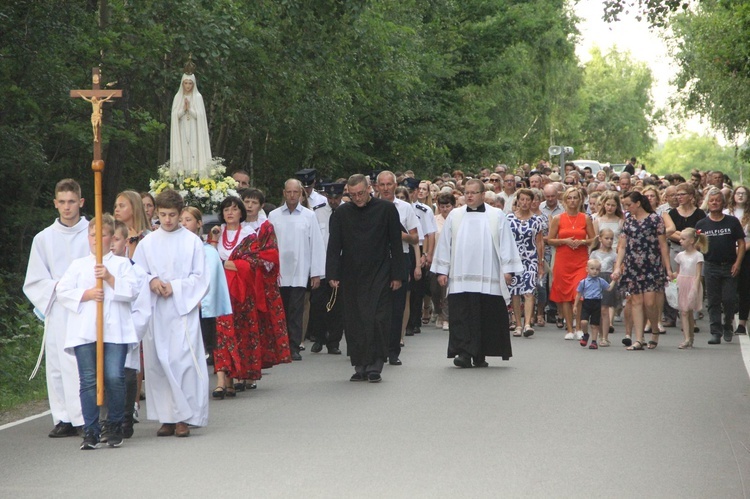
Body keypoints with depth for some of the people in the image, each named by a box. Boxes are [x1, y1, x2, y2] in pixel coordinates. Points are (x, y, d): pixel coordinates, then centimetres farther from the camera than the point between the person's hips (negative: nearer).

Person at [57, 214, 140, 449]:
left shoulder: (122, 264, 13)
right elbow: (63, 291, 6)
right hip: (84, 331, 2)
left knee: (115, 377, -10)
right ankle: (90, 430, 2)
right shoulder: (78, 265, 16)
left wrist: (110, 278, -11)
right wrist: (87, 294, -7)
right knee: (88, 380, -2)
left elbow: (132, 290, 0)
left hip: (115, 330, -1)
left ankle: (114, 426, 7)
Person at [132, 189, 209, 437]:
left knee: (182, 359, -10)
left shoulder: (192, 241, 4)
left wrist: (175, 286, -10)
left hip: (183, 309, -3)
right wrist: (151, 281, -9)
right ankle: (166, 417, 6)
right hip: (155, 311, 3)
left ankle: (184, 417, -6)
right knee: (156, 363, 0)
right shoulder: (147, 243, 10)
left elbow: (200, 277, 3)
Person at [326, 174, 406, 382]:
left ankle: (374, 367, 0)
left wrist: (397, 275, -1)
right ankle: (360, 367, 10)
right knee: (354, 324, 2)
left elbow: (396, 244, 2)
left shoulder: (386, 209, 0)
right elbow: (334, 245, 6)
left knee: (378, 321, -7)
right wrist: (333, 275, -4)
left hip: (379, 275, -2)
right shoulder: (341, 213, 5)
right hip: (351, 277, 2)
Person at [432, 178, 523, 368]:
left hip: (488, 278, -1)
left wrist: (507, 269, 1)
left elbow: (505, 244, 7)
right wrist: (442, 270, 8)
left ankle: (480, 355, 10)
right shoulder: (454, 216, 11)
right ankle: (464, 353, -9)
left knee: (486, 316, 1)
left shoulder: (497, 216, 7)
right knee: (462, 317, -7)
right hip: (460, 278, 1)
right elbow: (445, 244, 13)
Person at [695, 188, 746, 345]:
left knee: (729, 300, -2)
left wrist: (737, 263, -6)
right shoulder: (702, 224, 5)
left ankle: (728, 326, 22)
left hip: (729, 267, -1)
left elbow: (741, 243, 4)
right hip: (711, 267, 1)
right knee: (713, 301, 1)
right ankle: (716, 332, 5)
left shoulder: (732, 222, 3)